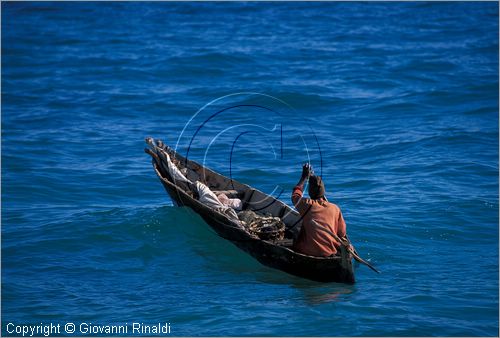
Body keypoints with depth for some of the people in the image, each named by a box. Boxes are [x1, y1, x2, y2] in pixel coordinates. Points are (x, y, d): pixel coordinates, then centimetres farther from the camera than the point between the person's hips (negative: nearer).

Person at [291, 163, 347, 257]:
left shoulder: (306, 204, -5)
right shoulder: (335, 208, -2)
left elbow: (295, 195, 19)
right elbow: (342, 233, 5)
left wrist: (304, 177, 30)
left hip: (309, 252, -1)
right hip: (331, 252, 1)